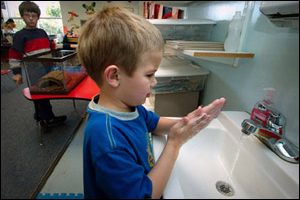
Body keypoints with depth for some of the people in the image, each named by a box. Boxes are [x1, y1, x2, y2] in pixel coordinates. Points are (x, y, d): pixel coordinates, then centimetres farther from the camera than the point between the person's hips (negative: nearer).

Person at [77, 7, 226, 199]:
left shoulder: (129, 104, -15)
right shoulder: (108, 142, -39)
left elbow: (154, 123, 2)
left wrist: (185, 122, -16)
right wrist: (175, 143, -29)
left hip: (148, 179, 6)